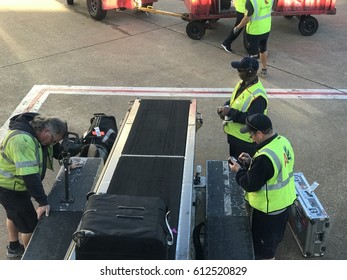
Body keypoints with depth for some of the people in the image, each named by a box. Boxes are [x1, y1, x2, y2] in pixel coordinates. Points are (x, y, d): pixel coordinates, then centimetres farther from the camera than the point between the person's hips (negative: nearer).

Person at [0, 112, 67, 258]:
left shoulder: (37, 130, -8)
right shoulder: (22, 141, -37)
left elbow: (56, 149, 12)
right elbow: (29, 175, -40)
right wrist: (43, 202, -37)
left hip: (16, 183, 10)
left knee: (14, 214, 29)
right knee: (30, 224, 3)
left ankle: (13, 247, 52)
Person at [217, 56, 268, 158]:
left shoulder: (258, 96, -29)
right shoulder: (242, 83, 1)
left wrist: (230, 112, -30)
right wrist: (225, 106, -5)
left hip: (246, 141, -9)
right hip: (233, 134, 9)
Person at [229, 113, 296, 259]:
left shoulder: (265, 157, -35)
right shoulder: (283, 142, -7)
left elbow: (250, 185, -24)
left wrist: (238, 170, -8)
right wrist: (251, 161, 1)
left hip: (269, 209, -9)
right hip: (285, 200, 9)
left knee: (264, 247, 14)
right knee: (273, 238, 31)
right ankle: (270, 255, 53)